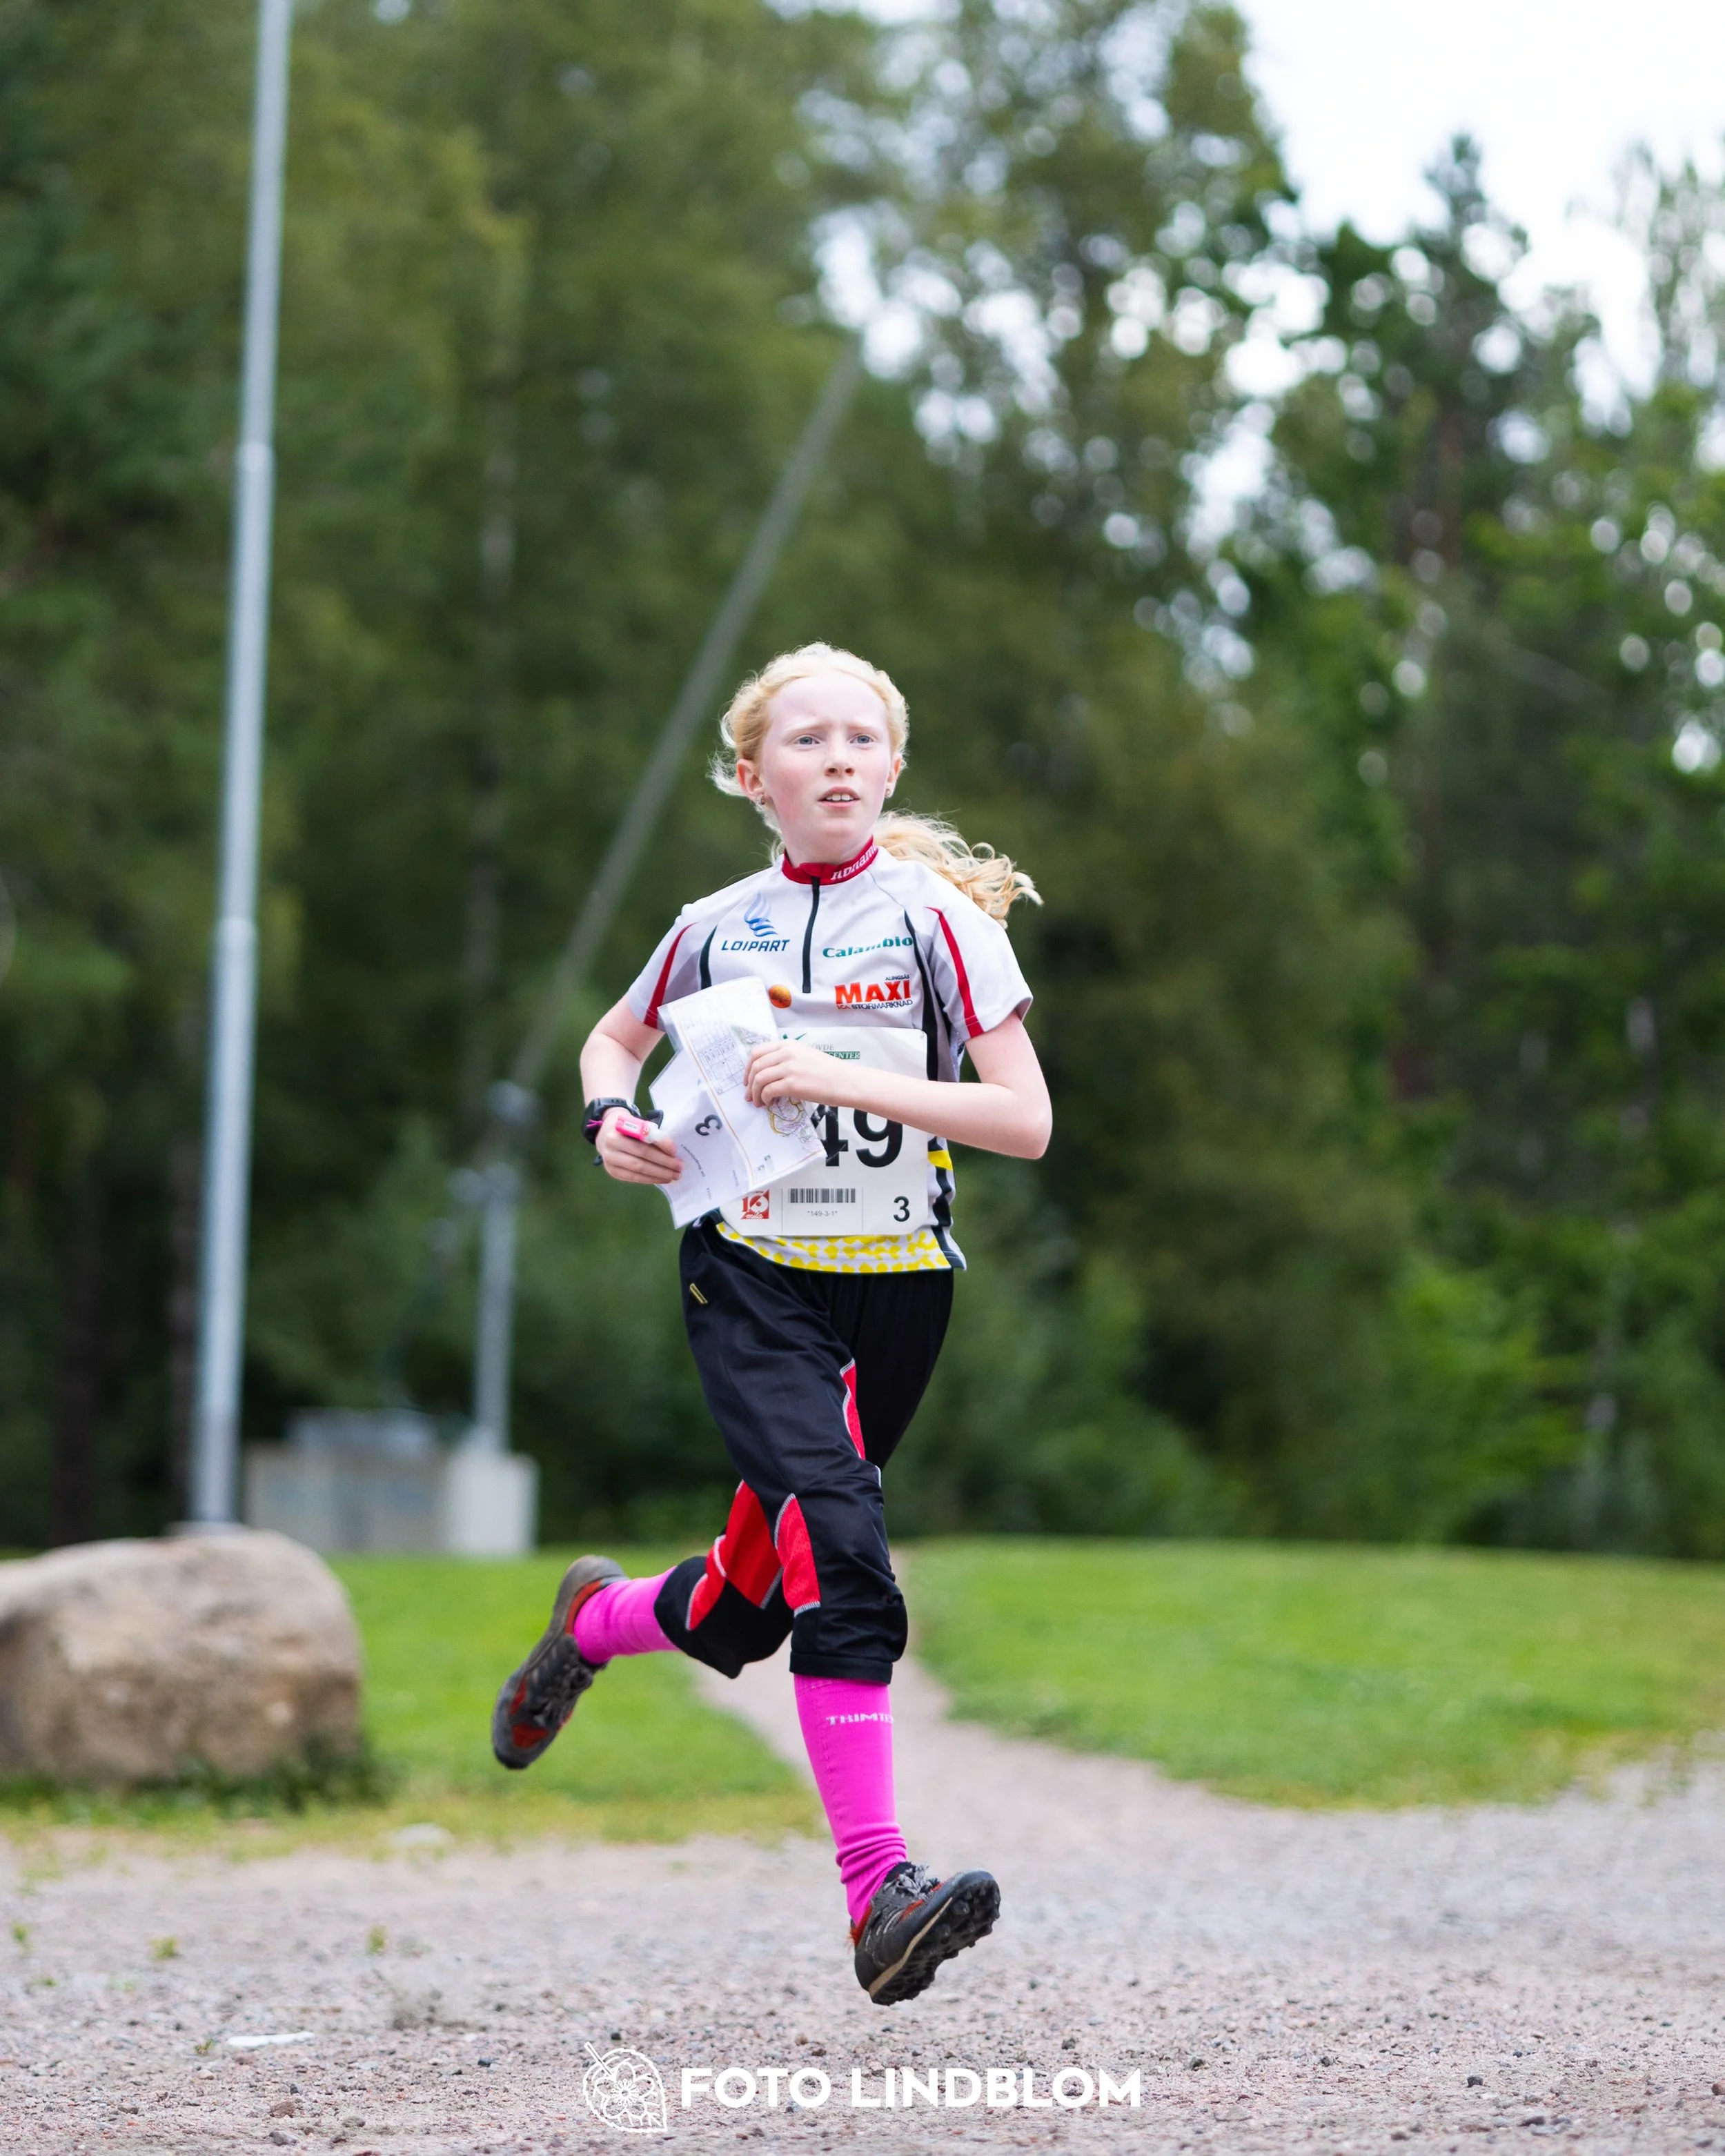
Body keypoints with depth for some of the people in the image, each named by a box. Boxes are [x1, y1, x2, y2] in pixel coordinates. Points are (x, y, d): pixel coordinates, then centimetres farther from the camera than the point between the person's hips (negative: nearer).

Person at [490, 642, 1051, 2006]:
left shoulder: (938, 915, -2)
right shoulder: (716, 928, 4)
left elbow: (1026, 1122, -9)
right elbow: (614, 1040, 24)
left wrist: (848, 1080, -19)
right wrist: (612, 1117, 1)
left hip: (893, 1287, 1)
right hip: (750, 1279, -1)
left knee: (741, 1611, 8)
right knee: (841, 1549, -24)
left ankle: (597, 1621, 43)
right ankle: (879, 1887, -27)